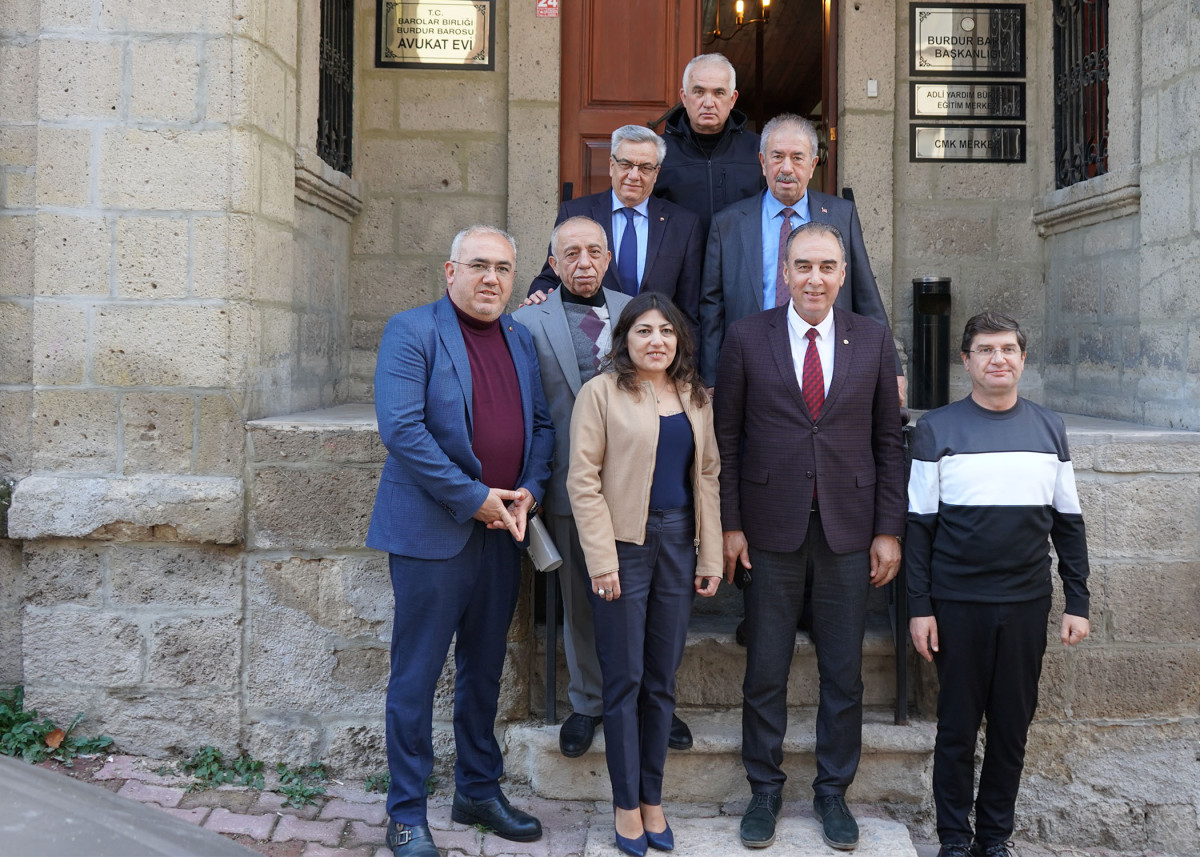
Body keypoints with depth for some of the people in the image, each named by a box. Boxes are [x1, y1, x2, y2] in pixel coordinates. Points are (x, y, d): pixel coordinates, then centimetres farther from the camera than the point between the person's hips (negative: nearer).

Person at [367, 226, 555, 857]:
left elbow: (541, 423, 14)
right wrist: (474, 497, -17)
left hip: (501, 530, 6)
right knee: (416, 676, 2)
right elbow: (400, 429, -18)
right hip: (432, 531, -6)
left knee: (485, 670, 17)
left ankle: (480, 793, 32)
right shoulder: (411, 332, -8)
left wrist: (528, 490, -4)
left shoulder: (521, 341, 12)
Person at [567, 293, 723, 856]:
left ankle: (652, 799, 22)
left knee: (662, 681, 10)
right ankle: (626, 804, 17)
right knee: (624, 680, 3)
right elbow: (583, 480, -8)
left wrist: (710, 557, 7)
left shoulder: (695, 399, 11)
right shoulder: (601, 393, -4)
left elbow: (707, 477, 12)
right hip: (625, 545, -4)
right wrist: (602, 560, -13)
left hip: (679, 545, 4)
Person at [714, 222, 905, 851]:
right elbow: (726, 437, 1)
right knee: (764, 671, 8)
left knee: (843, 674, 10)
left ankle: (833, 792, 27)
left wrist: (889, 530, 0)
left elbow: (888, 440, 5)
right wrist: (729, 524, -3)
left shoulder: (872, 339, 3)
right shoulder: (747, 337, -1)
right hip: (771, 528, -1)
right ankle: (764, 791, 26)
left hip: (848, 530, 1)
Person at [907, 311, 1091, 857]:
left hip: (1027, 603, 2)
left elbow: (1068, 522, 9)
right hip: (958, 602, -2)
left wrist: (1077, 602, 5)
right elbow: (920, 525, -2)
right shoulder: (937, 429, -2)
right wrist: (920, 607, -5)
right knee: (958, 723, 6)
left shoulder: (1049, 429, 6)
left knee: (1013, 723, 10)